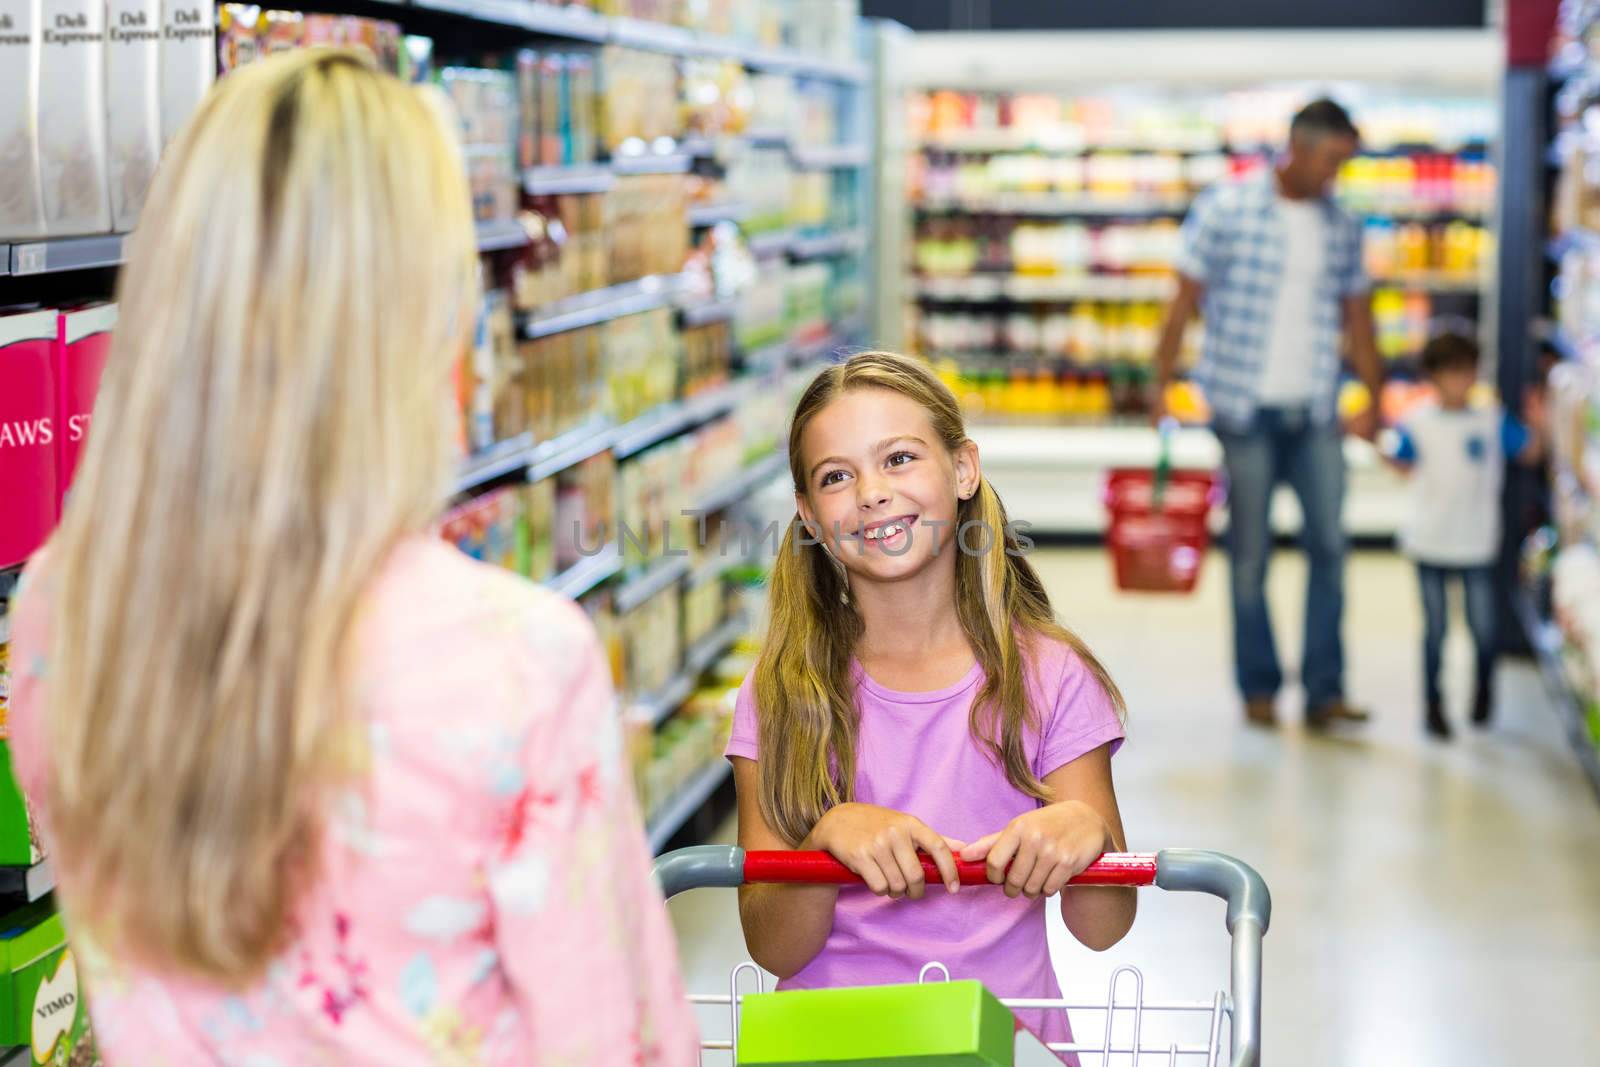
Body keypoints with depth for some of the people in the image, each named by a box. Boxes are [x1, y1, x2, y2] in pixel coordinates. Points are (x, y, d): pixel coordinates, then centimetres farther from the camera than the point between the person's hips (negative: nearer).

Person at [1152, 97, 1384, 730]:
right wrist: (1162, 383, -5)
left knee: (1329, 544, -3)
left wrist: (1374, 398, 17)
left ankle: (1324, 690, 3)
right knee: (1250, 554, 3)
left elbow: (1356, 316, 17)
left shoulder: (1341, 228, 10)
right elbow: (1186, 300, -1)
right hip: (1246, 409, -4)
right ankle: (1258, 688, 13)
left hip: (1316, 412, 4)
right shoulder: (1225, 209, -3)